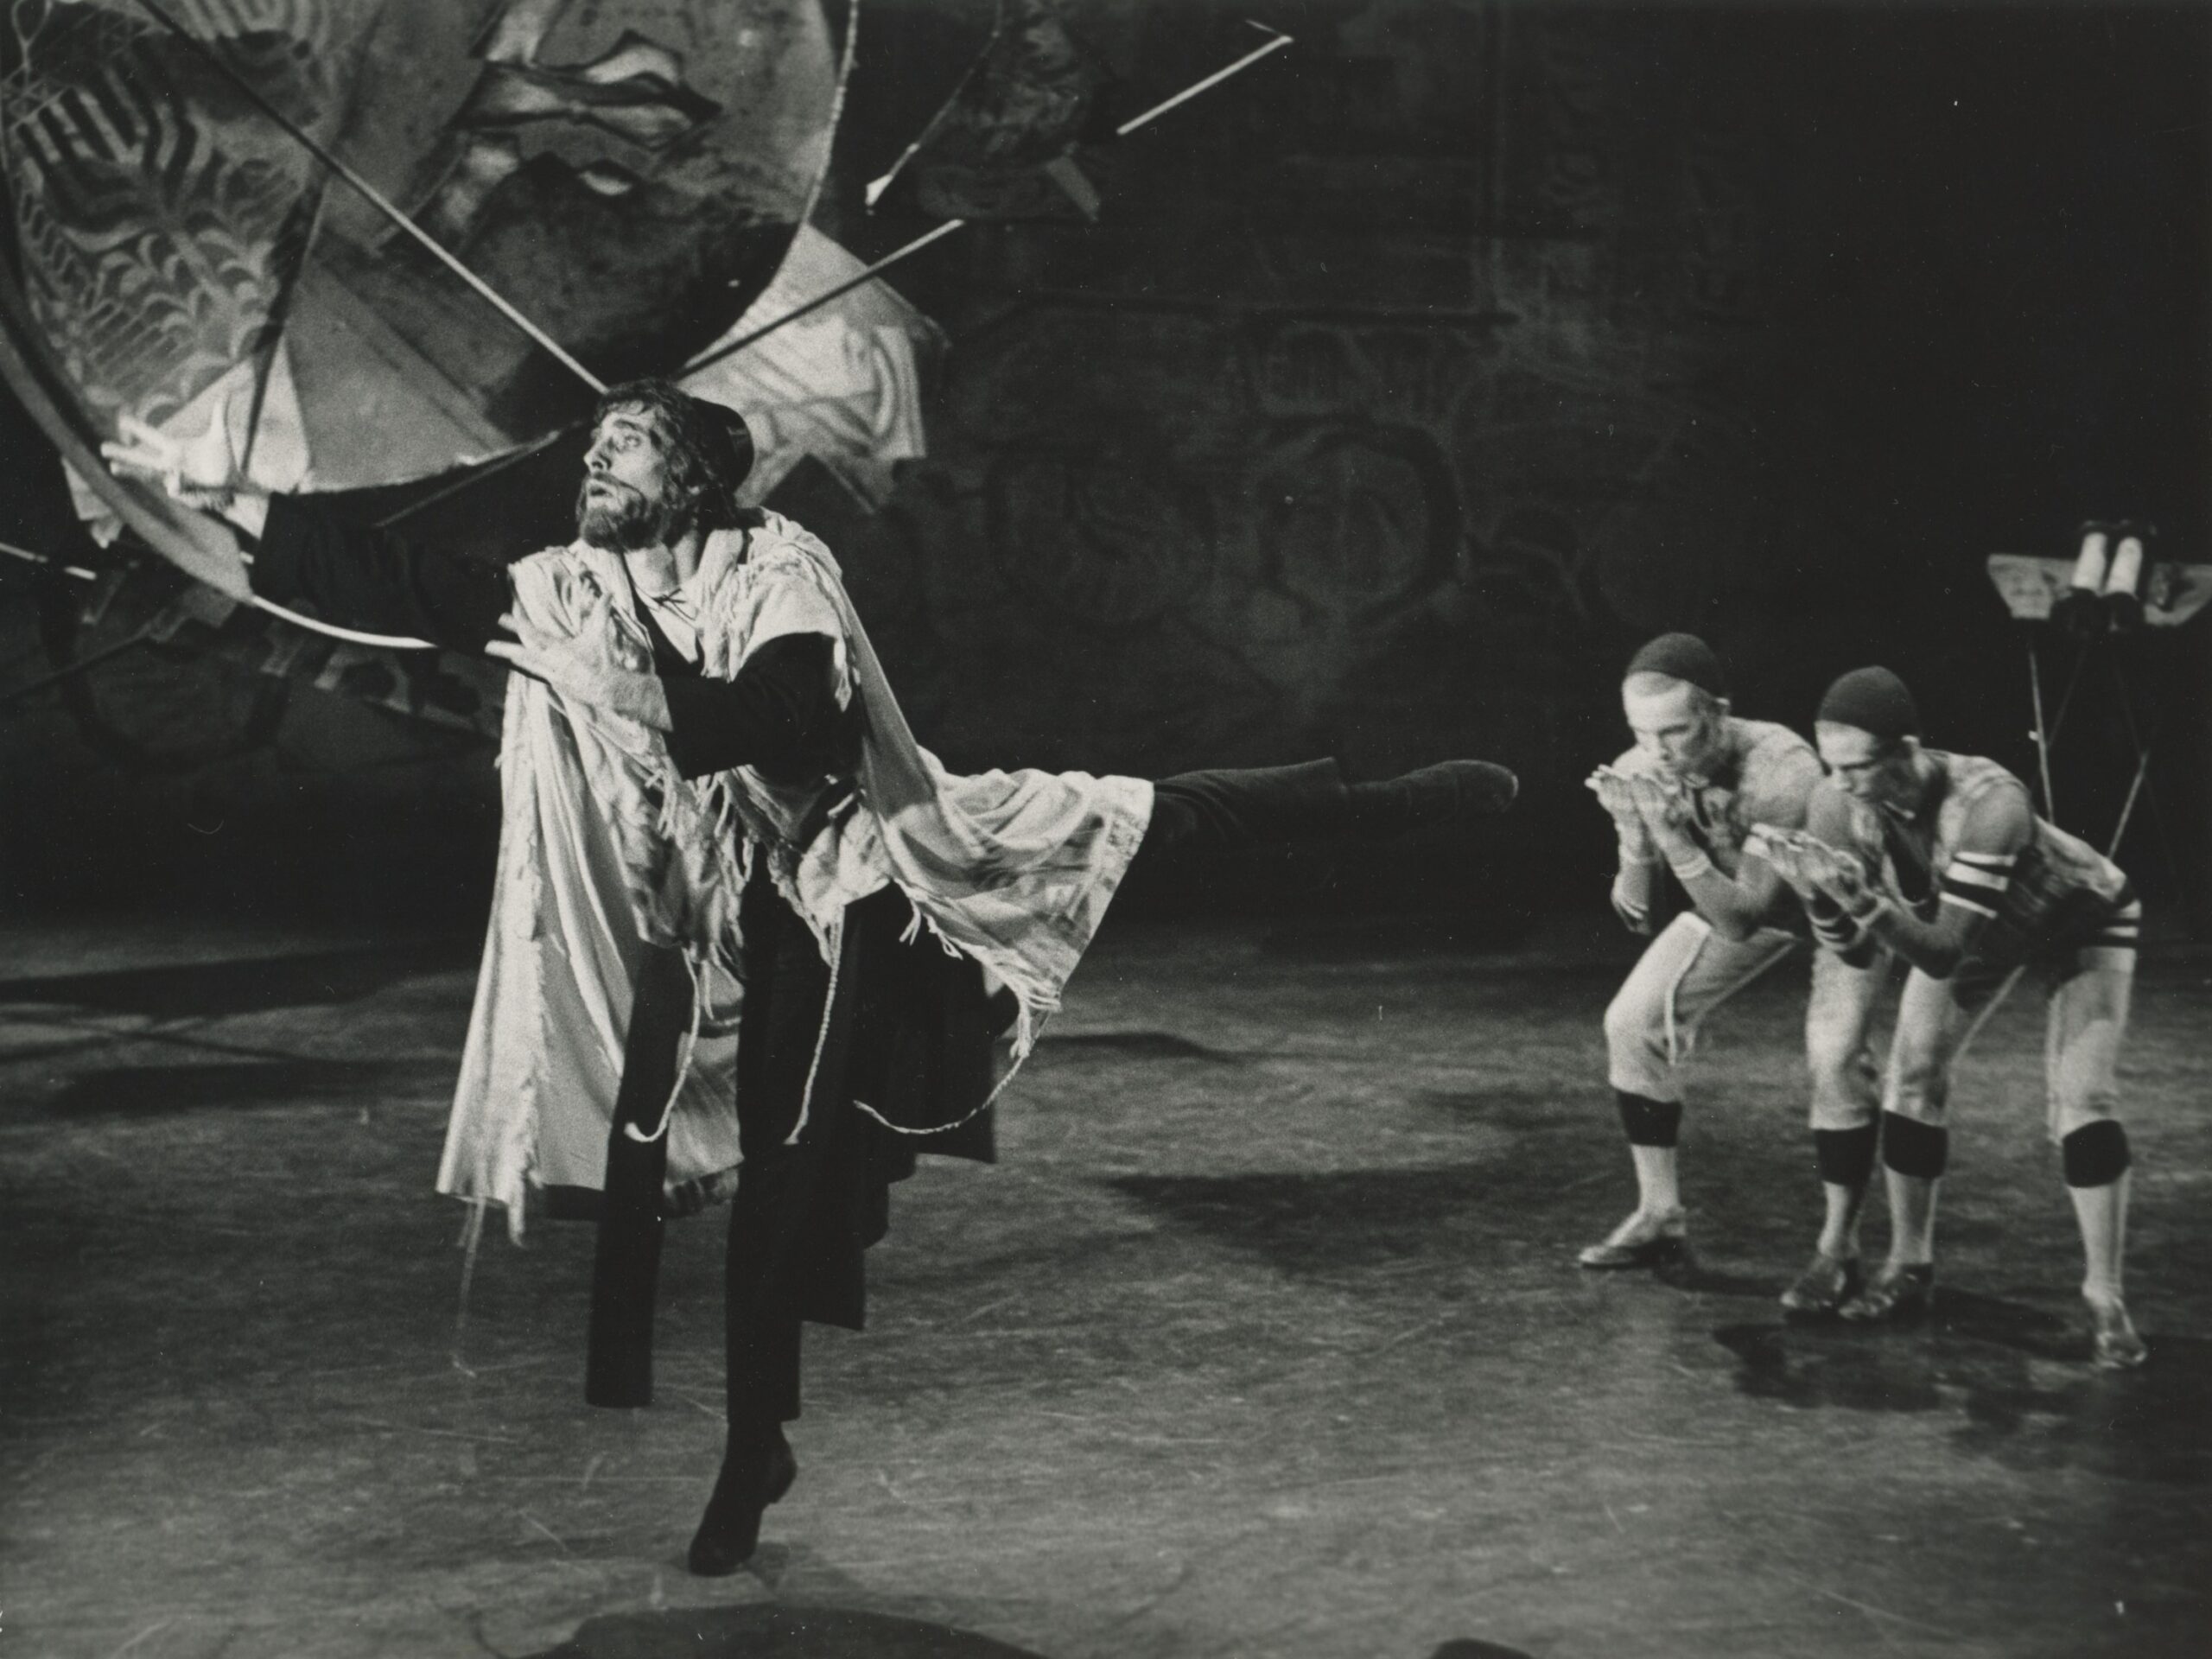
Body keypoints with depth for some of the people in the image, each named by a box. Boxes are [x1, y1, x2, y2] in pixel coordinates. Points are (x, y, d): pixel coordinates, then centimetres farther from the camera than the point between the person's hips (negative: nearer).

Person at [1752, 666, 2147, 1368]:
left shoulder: (1988, 802, -44)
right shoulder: (1838, 806, -28)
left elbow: (1944, 956, -45)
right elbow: (1858, 952, -22)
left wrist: (1862, 901, -59)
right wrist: (1814, 891, -41)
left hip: (2081, 921, -5)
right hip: (1970, 926, 5)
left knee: (2079, 1099, -17)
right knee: (1912, 1076, -5)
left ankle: (2106, 1299, -6)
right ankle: (1908, 1268, 10)